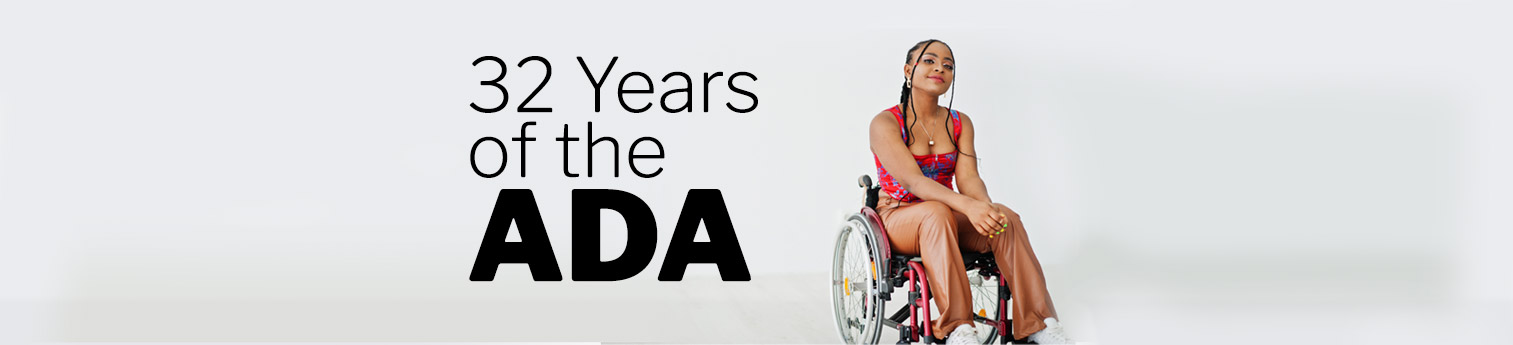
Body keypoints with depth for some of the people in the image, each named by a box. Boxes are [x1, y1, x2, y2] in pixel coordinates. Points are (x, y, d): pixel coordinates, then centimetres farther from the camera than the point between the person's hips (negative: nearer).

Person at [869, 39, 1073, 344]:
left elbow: (968, 176, -6)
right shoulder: (885, 124, -10)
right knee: (937, 213, -39)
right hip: (898, 217, -5)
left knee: (1007, 219, -25)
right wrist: (968, 206, -40)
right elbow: (912, 181, -24)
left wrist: (987, 206, -31)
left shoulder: (960, 124, 8)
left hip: (946, 214, 5)